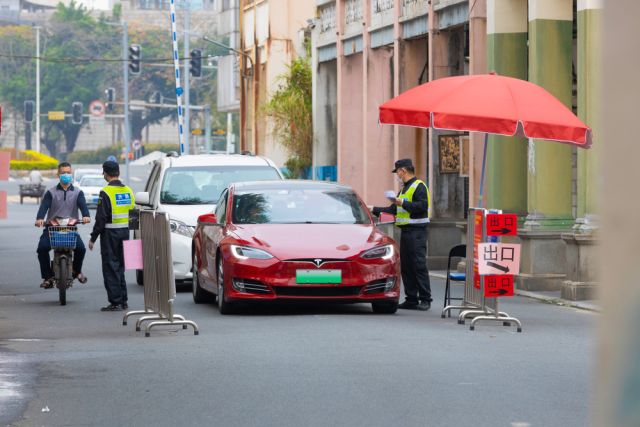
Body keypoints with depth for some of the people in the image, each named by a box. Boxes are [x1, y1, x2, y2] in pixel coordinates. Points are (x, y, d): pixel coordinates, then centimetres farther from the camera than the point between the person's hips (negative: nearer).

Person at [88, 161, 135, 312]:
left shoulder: (106, 193, -14)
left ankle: (115, 302, -5)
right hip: (125, 232, 7)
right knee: (120, 267, 16)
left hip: (110, 233, -7)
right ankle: (123, 300, 17)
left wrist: (93, 238, -10)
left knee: (111, 267, -3)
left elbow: (101, 218, -15)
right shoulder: (128, 191, 8)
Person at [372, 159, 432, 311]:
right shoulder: (405, 189, 23)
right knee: (406, 267, 7)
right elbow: (393, 210, 27)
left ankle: (425, 299, -11)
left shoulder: (419, 186, -7)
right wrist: (374, 210, 25)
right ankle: (411, 299, 10)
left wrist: (403, 203, -21)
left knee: (419, 266, -11)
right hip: (405, 231, 10)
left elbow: (422, 206, -21)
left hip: (416, 231, -10)